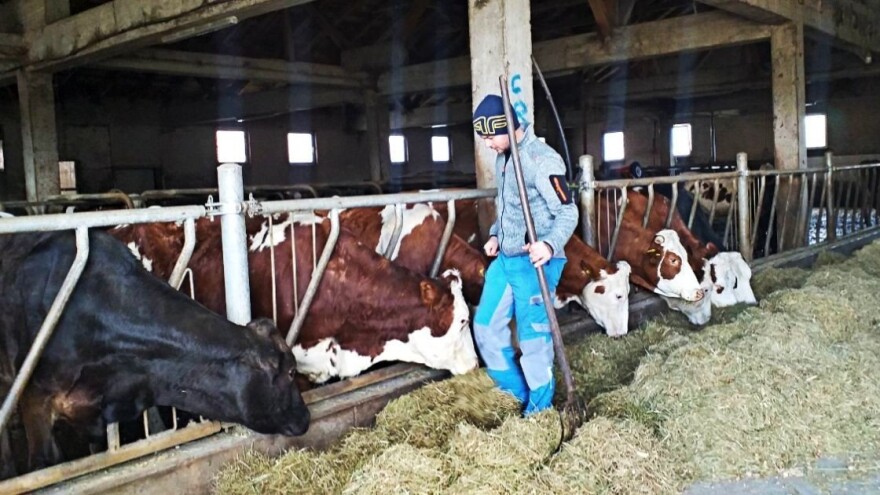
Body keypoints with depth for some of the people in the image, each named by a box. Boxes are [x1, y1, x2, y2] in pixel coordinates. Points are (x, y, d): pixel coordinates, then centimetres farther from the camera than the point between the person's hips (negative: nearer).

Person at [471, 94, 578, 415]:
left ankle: (539, 407, 20)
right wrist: (495, 234, 11)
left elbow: (568, 212, -19)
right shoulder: (502, 158, 11)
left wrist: (549, 244, -35)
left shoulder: (542, 160, -17)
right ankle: (514, 390, 33)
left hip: (534, 262, -9)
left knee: (532, 334, 0)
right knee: (486, 325, 15)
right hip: (505, 258, 9)